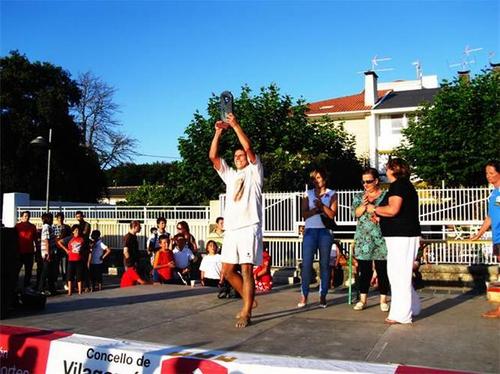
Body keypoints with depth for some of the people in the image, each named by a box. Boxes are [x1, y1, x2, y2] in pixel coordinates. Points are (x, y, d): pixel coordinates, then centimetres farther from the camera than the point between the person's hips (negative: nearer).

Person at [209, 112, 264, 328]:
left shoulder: (254, 172, 8)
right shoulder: (230, 175, 23)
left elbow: (248, 147, -7)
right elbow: (213, 156, 14)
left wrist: (235, 125, -5)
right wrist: (218, 132, 5)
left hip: (249, 228, -6)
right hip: (231, 229, 6)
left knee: (246, 271, -7)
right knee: (228, 271, 6)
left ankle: (246, 313, -2)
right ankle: (248, 300, 24)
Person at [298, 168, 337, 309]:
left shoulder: (332, 194, 9)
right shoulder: (308, 194, 13)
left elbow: (332, 214, -2)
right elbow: (305, 214, 3)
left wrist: (321, 205, -13)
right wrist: (317, 209, -11)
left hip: (325, 231, -1)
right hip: (310, 231, 1)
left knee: (324, 264, 2)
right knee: (306, 264, -7)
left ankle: (323, 296, 9)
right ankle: (304, 296, -1)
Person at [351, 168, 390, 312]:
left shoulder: (385, 196, 4)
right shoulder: (359, 197, 11)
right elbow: (356, 213, -3)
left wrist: (380, 218, -16)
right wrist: (364, 204, -20)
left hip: (381, 238, -2)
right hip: (363, 238, 2)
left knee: (382, 269, 2)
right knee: (364, 269, 4)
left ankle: (383, 300, 12)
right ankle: (362, 300, 12)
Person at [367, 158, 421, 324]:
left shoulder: (398, 185, -12)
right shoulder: (406, 185, 20)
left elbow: (393, 209, -24)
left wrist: (374, 209, -8)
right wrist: (380, 217, 19)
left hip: (401, 236, -11)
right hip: (405, 235, 11)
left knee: (398, 274, -5)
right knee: (402, 274, 18)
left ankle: (401, 314, 0)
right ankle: (412, 308, 27)